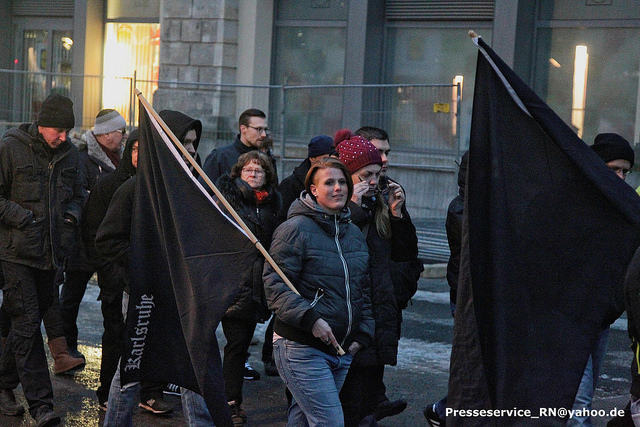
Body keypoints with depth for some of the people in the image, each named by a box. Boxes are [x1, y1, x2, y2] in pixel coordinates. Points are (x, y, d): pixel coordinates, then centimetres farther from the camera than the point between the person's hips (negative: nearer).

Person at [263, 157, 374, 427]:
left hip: (342, 351, 7)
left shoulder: (355, 234, 15)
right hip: (301, 348, -7)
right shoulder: (295, 229, -9)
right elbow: (275, 285, -15)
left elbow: (363, 292, 22)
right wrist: (310, 318, -23)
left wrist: (363, 334, 12)